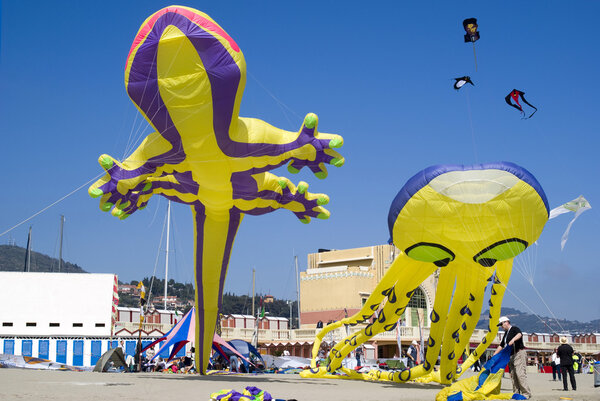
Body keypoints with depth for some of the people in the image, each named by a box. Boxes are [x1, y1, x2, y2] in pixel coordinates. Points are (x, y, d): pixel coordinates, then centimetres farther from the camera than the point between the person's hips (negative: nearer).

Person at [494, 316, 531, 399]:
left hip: (519, 353, -9)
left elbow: (519, 334, -26)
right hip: (511, 356, 9)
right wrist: (494, 355, 23)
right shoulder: (506, 333, 23)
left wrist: (513, 339, -45)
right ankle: (516, 393, 7)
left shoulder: (514, 329, -3)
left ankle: (526, 393, -14)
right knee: (513, 375, 4)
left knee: (520, 374, -15)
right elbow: (501, 345, 28)